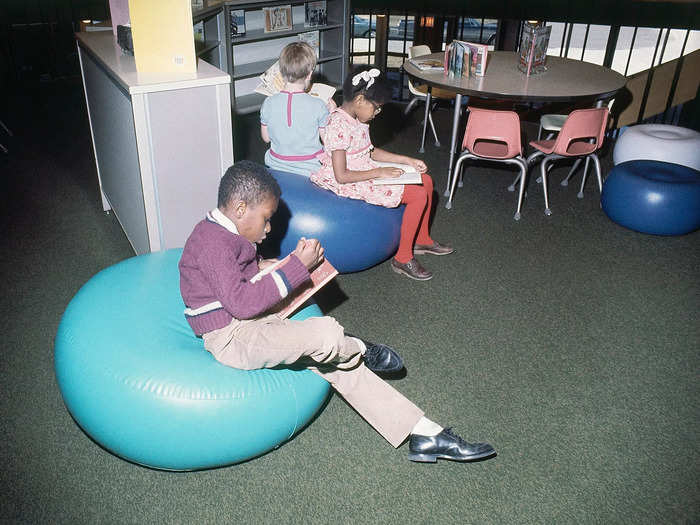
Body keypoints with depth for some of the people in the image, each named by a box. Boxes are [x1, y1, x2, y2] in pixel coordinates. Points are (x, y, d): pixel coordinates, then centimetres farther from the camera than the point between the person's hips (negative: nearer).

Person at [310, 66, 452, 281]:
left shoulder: (356, 119, 6)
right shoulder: (339, 126, -24)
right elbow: (341, 176, -26)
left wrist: (406, 160, 11)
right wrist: (378, 172, -20)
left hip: (367, 172, 10)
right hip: (355, 184, -10)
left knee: (426, 180, 11)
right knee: (419, 195, -17)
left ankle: (422, 240, 27)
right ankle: (403, 259, -5)